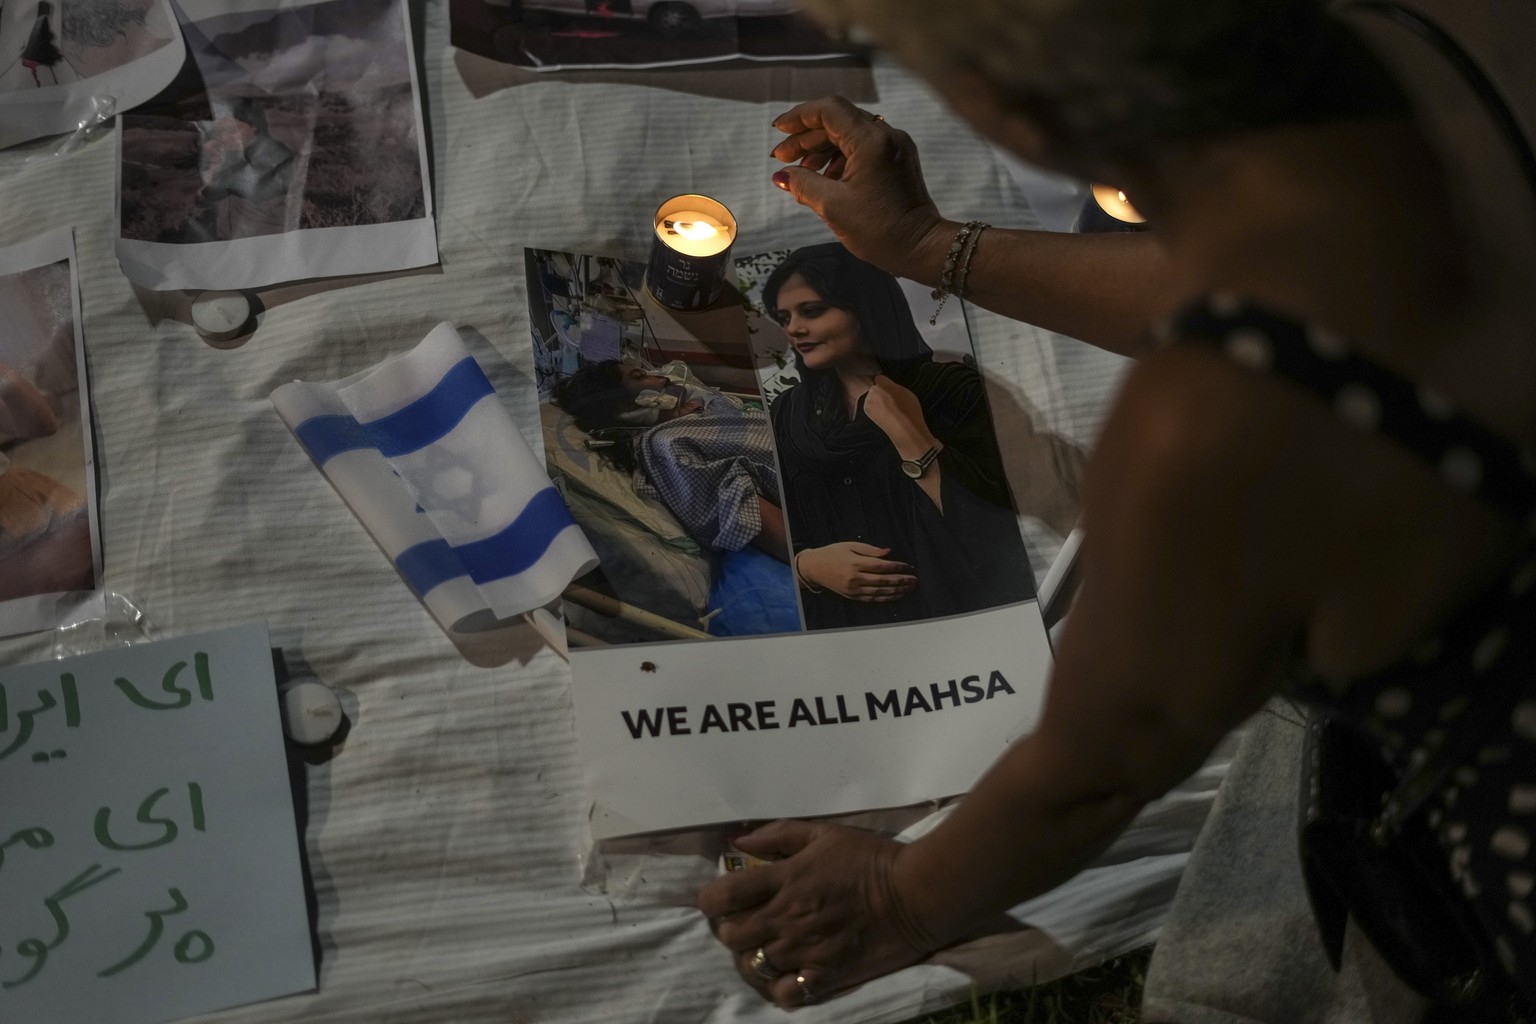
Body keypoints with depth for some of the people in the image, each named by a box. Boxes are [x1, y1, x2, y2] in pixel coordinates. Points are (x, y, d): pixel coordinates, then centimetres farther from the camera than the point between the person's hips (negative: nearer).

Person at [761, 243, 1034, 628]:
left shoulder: (952, 391, -1)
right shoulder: (785, 418, 10)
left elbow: (991, 534, -9)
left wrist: (913, 440, -14)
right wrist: (809, 566, -9)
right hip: (845, 640, 3)